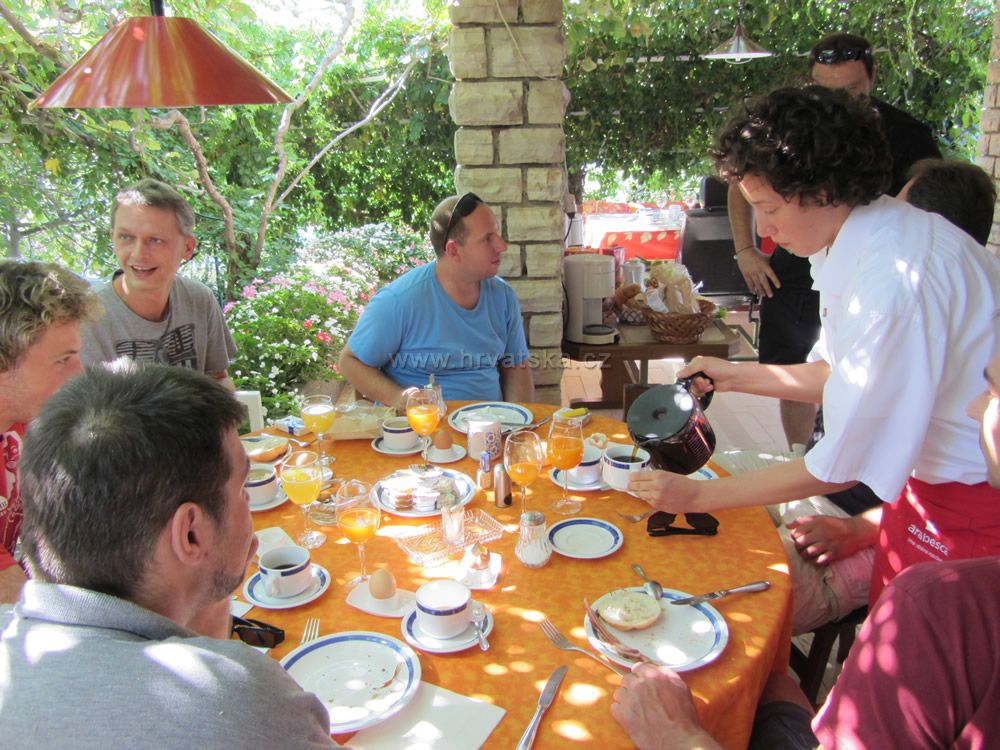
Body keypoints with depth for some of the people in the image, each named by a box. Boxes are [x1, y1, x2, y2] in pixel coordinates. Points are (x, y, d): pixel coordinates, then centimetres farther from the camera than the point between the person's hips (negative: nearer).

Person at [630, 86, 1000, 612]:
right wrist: (738, 376, 6)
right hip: (933, 475, 8)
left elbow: (845, 465, -22)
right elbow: (847, 375, 12)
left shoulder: (896, 280, -29)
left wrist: (697, 496, -15)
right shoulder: (863, 240, 0)